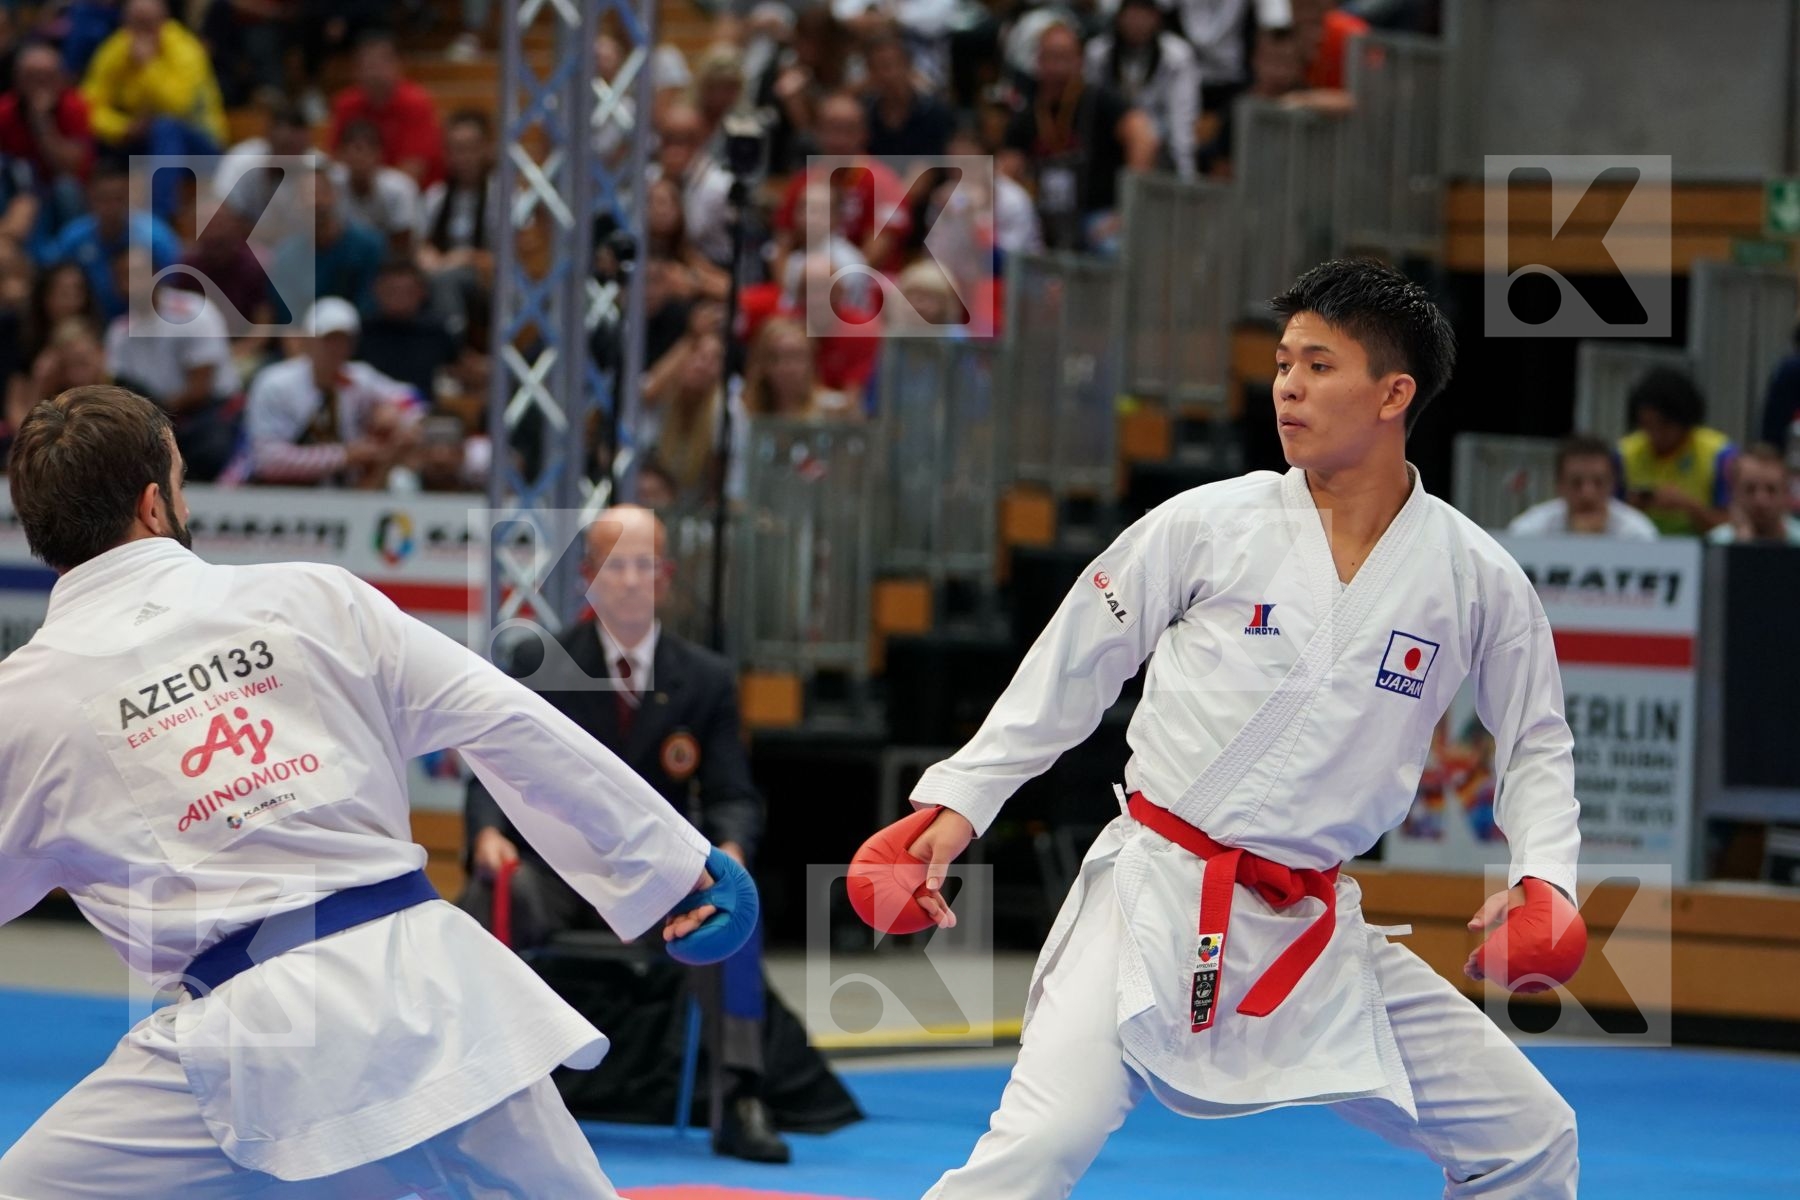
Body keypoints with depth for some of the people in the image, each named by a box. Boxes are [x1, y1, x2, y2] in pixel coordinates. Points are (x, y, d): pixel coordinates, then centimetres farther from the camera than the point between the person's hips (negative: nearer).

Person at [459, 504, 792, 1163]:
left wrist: (730, 849, -23)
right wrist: (488, 832, -25)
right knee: (485, 899, -35)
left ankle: (743, 1107, -30)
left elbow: (732, 795, 2)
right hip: (556, 867, -1)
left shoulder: (707, 679, 5)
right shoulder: (539, 666, 2)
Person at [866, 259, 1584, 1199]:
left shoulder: (1475, 581, 0)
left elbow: (1537, 742, 14)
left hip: (1313, 934, 3)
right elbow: (1067, 671, 5)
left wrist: (1544, 876, -2)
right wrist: (956, 803, 1)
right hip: (1158, 900, -3)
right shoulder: (1206, 526, -4)